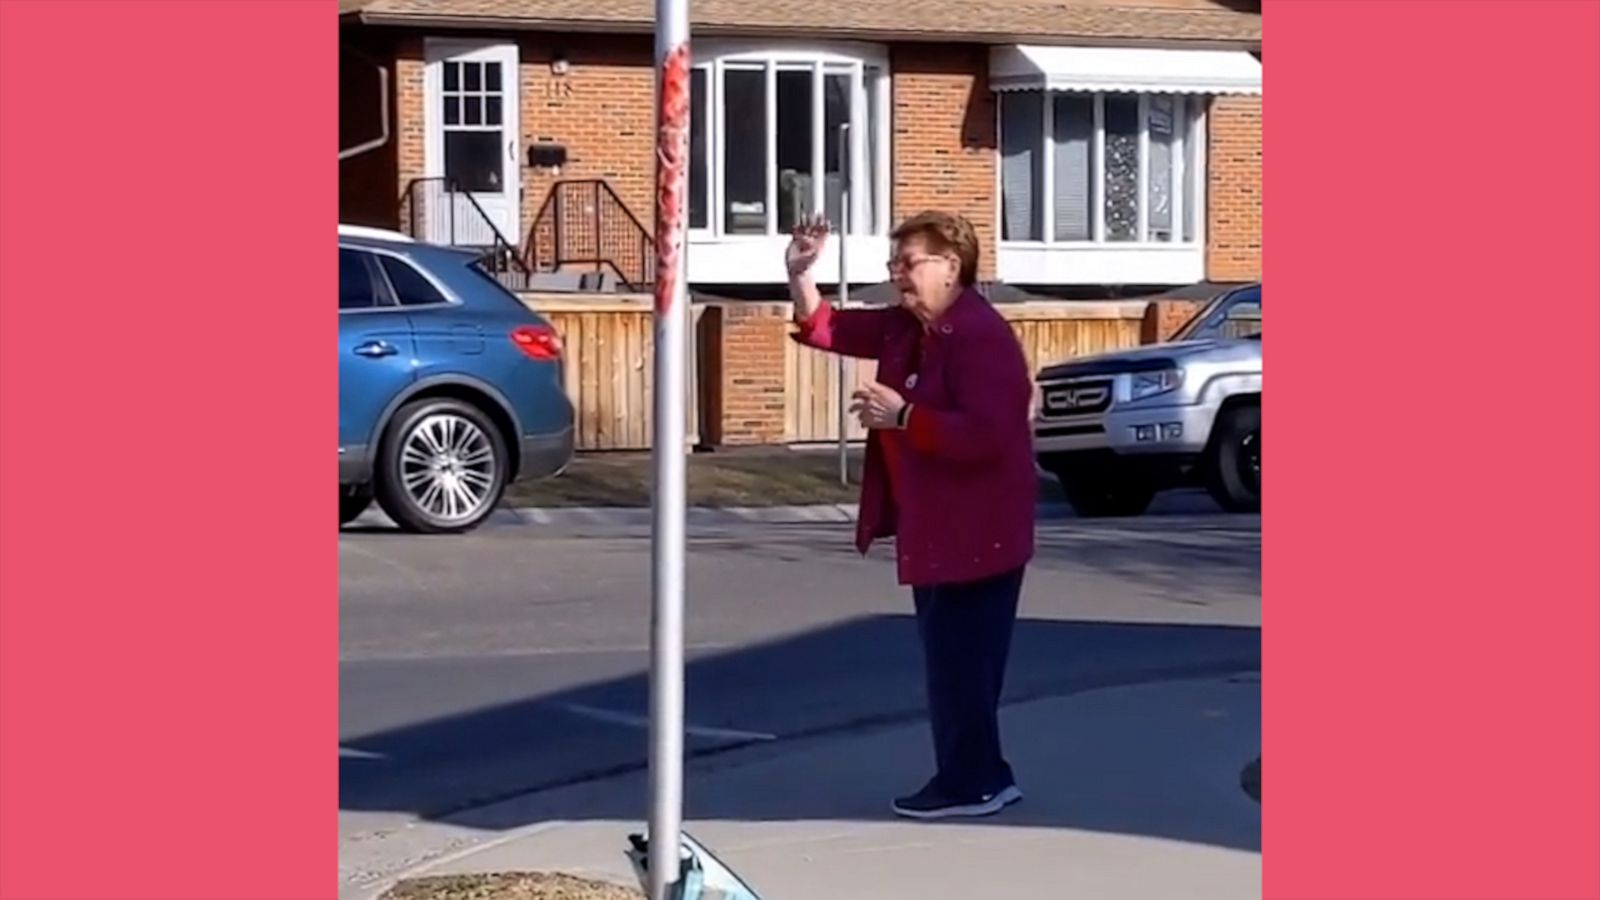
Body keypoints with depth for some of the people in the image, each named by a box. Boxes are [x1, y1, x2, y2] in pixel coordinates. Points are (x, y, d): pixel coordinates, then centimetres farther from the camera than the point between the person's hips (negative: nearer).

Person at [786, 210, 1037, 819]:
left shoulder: (982, 337, -20)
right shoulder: (904, 327, 9)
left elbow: (984, 434, -29)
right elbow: (825, 329, 16)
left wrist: (902, 416, -26)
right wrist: (800, 273, 0)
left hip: (977, 533, -10)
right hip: (934, 528, 10)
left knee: (960, 658, -5)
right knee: (948, 655, 14)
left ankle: (970, 782, 3)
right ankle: (977, 777, 22)